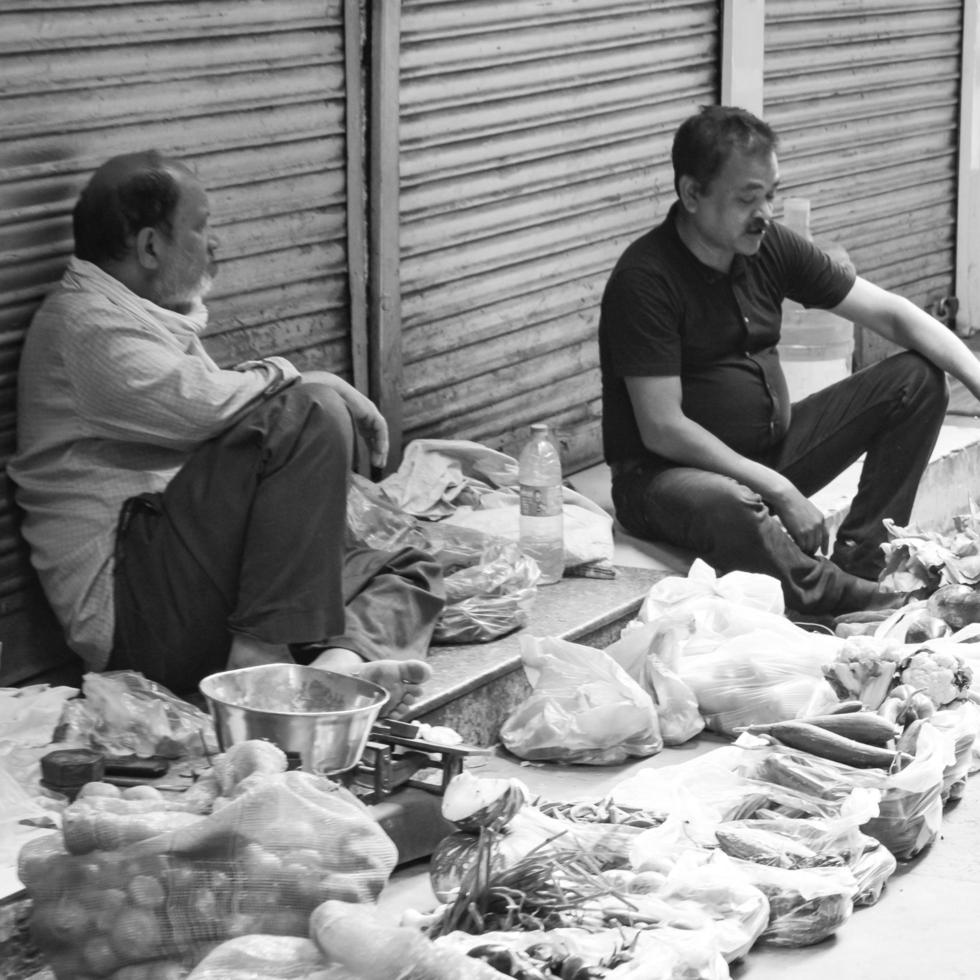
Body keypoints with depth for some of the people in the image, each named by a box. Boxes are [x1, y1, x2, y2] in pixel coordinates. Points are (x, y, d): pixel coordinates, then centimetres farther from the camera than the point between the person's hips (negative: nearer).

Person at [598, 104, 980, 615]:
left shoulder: (770, 247, 1)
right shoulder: (644, 281, -20)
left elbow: (889, 313, 2)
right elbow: (662, 429, -23)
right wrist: (778, 490, -25)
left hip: (770, 448, 8)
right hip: (667, 473, -8)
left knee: (918, 379, -2)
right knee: (729, 507, -44)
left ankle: (858, 562, -13)